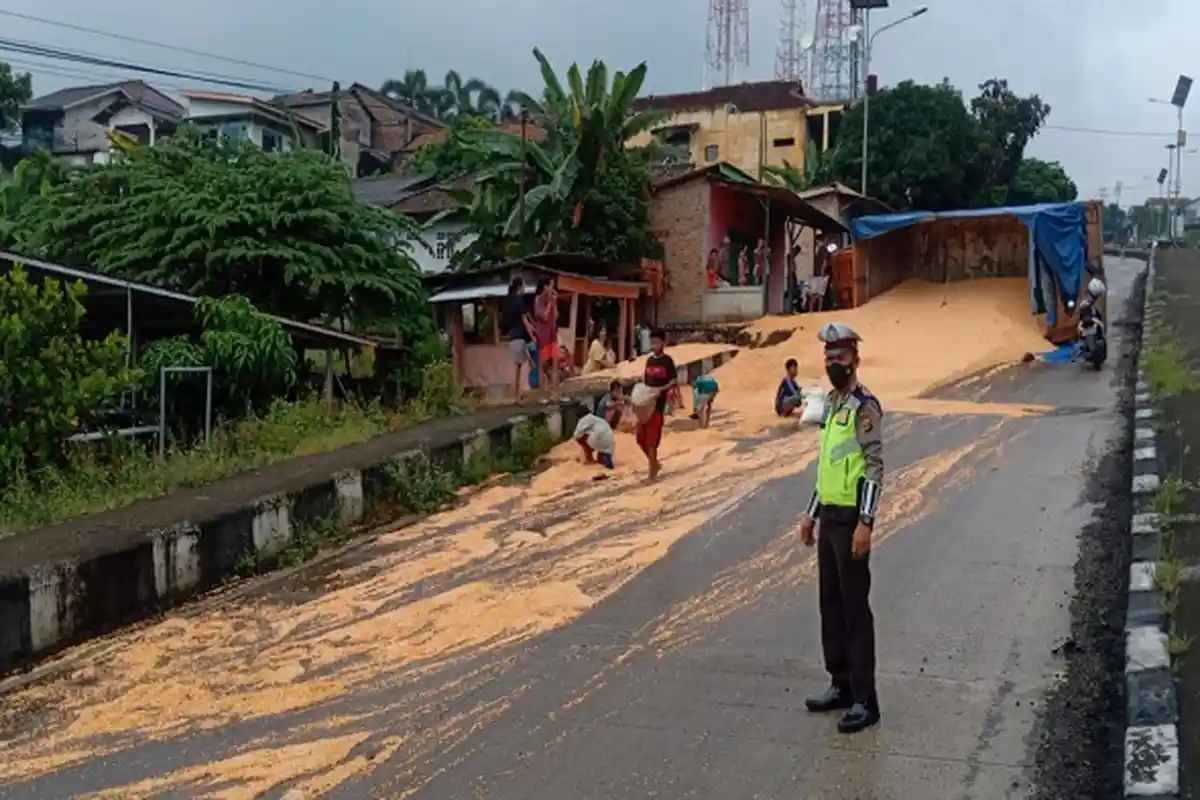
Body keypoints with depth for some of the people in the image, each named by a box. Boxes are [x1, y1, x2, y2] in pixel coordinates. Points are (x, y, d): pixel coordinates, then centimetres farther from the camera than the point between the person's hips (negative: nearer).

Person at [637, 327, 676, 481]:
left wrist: (661, 389, -26)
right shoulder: (649, 360, 12)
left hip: (658, 403, -7)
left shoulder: (667, 360, -7)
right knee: (641, 438, 8)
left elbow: (674, 381, -11)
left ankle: (653, 471, 2)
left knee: (652, 440, -6)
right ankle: (655, 463, 28)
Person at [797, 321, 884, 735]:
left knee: (855, 607, -5)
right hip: (829, 517, 9)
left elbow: (874, 467, -18)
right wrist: (811, 513, 20)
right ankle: (841, 685, 25)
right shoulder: (831, 403, 15)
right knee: (831, 603, 14)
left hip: (851, 518, -9)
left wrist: (865, 523, -23)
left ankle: (865, 700, 1)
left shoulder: (864, 406, -13)